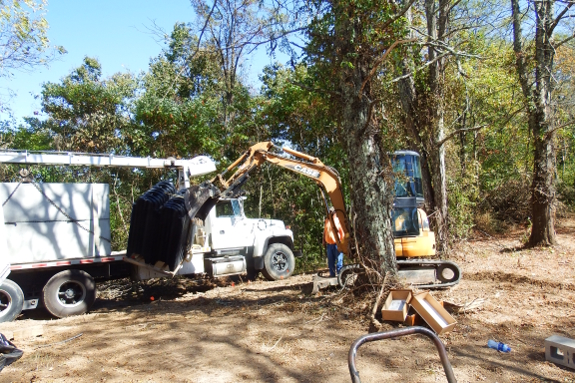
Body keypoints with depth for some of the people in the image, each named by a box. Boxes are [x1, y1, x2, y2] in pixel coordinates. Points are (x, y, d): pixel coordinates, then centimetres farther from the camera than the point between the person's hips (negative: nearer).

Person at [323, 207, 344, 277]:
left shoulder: (338, 220, -4)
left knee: (339, 260, -4)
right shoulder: (327, 220, 13)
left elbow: (342, 232, -5)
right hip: (329, 244, 6)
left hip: (337, 244, -5)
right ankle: (332, 274, 20)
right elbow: (325, 231, 18)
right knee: (330, 261, 10)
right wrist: (324, 240, 13)